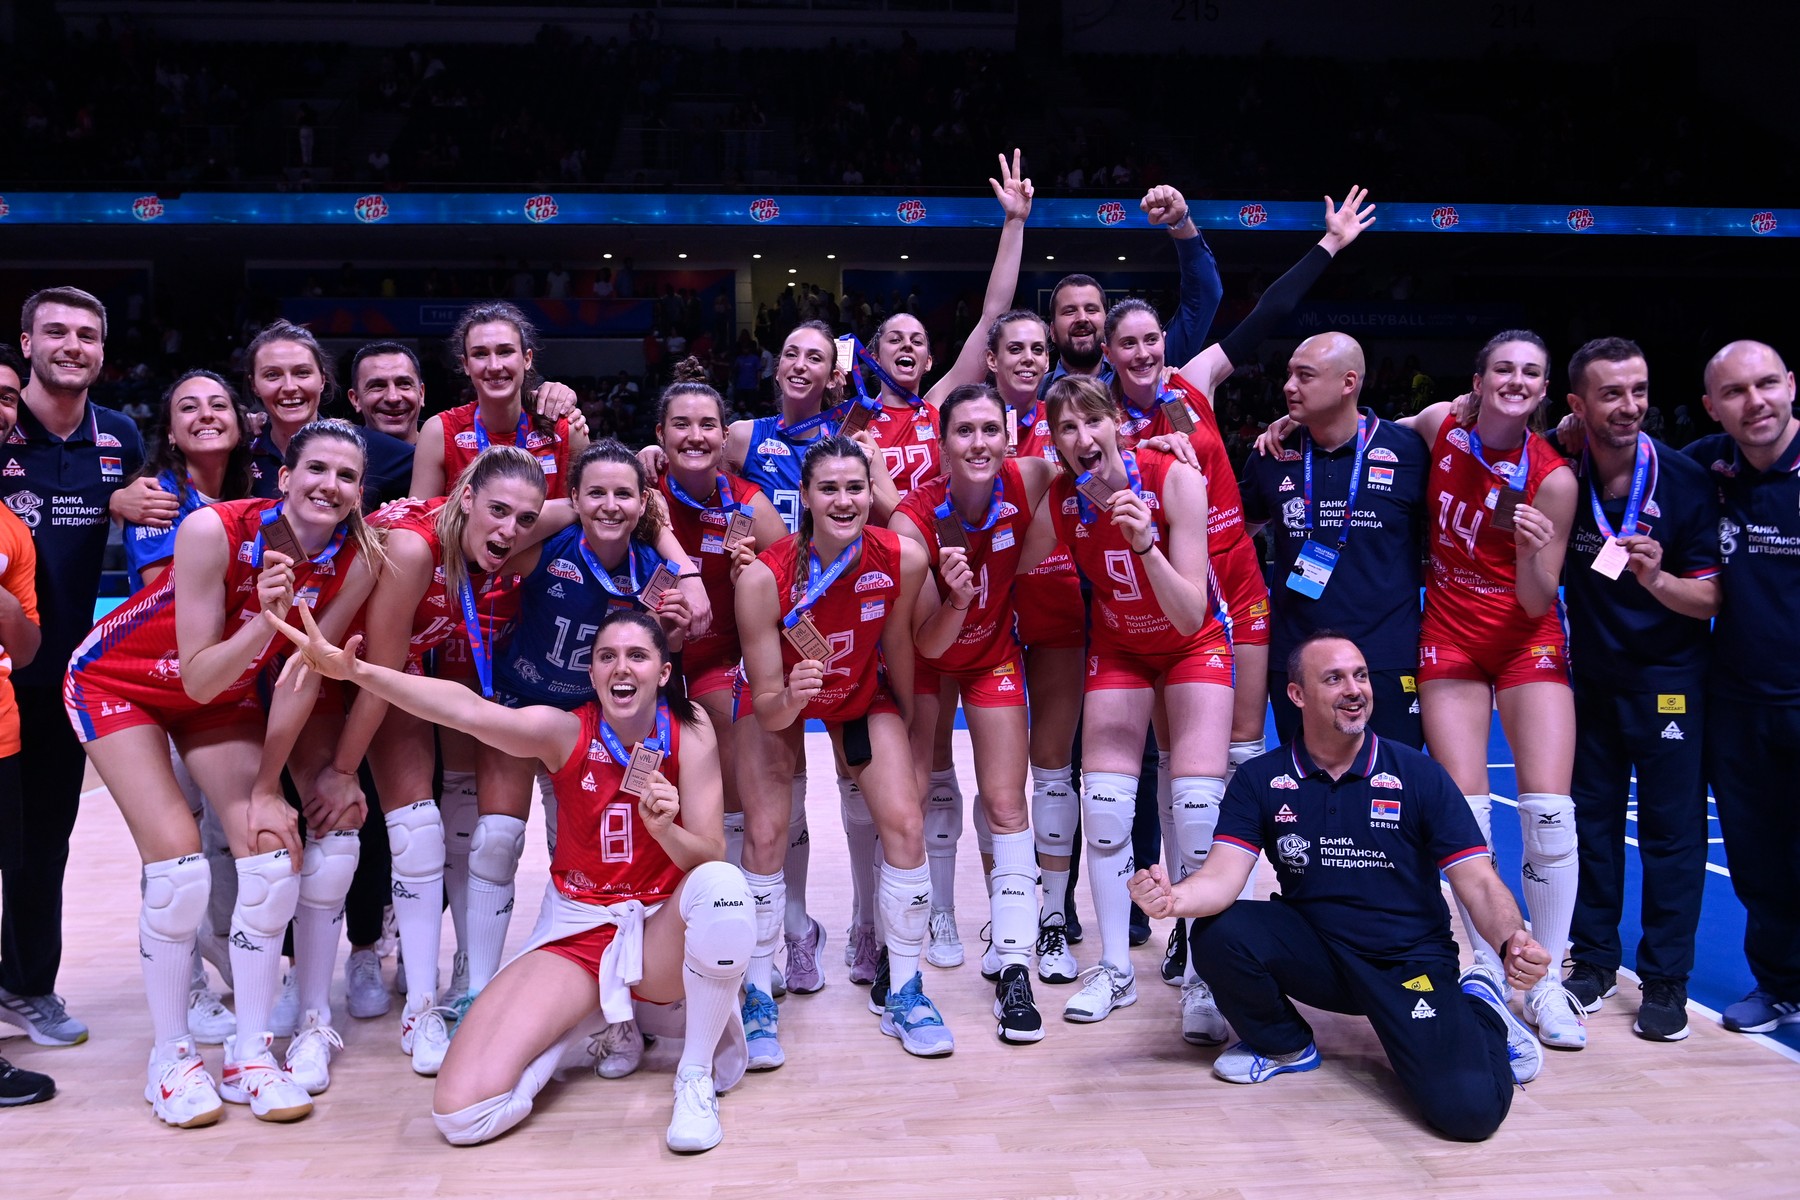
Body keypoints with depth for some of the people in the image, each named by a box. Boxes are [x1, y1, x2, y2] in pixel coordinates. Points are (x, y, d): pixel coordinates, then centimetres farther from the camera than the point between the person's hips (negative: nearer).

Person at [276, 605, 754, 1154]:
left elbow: (712, 857, -12)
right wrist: (354, 670, -41)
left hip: (662, 932, -1)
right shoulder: (566, 732, -10)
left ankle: (697, 1077, -13)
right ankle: (579, 1014, 14)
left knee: (722, 884, -38)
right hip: (576, 929, 1)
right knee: (462, 1115, -15)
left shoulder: (689, 730, -9)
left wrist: (665, 828, -34)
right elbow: (469, 709, -27)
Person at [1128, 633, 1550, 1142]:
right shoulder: (1260, 779, -2)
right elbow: (1223, 876, -12)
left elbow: (1479, 883, -8)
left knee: (1469, 1107, -25)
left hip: (1411, 962, -2)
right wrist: (1174, 898, -36)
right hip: (1313, 955, 2)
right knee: (1217, 932, -27)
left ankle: (1480, 1009, 13)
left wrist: (1512, 939, -31)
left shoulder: (1418, 775, -6)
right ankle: (1286, 1045, 6)